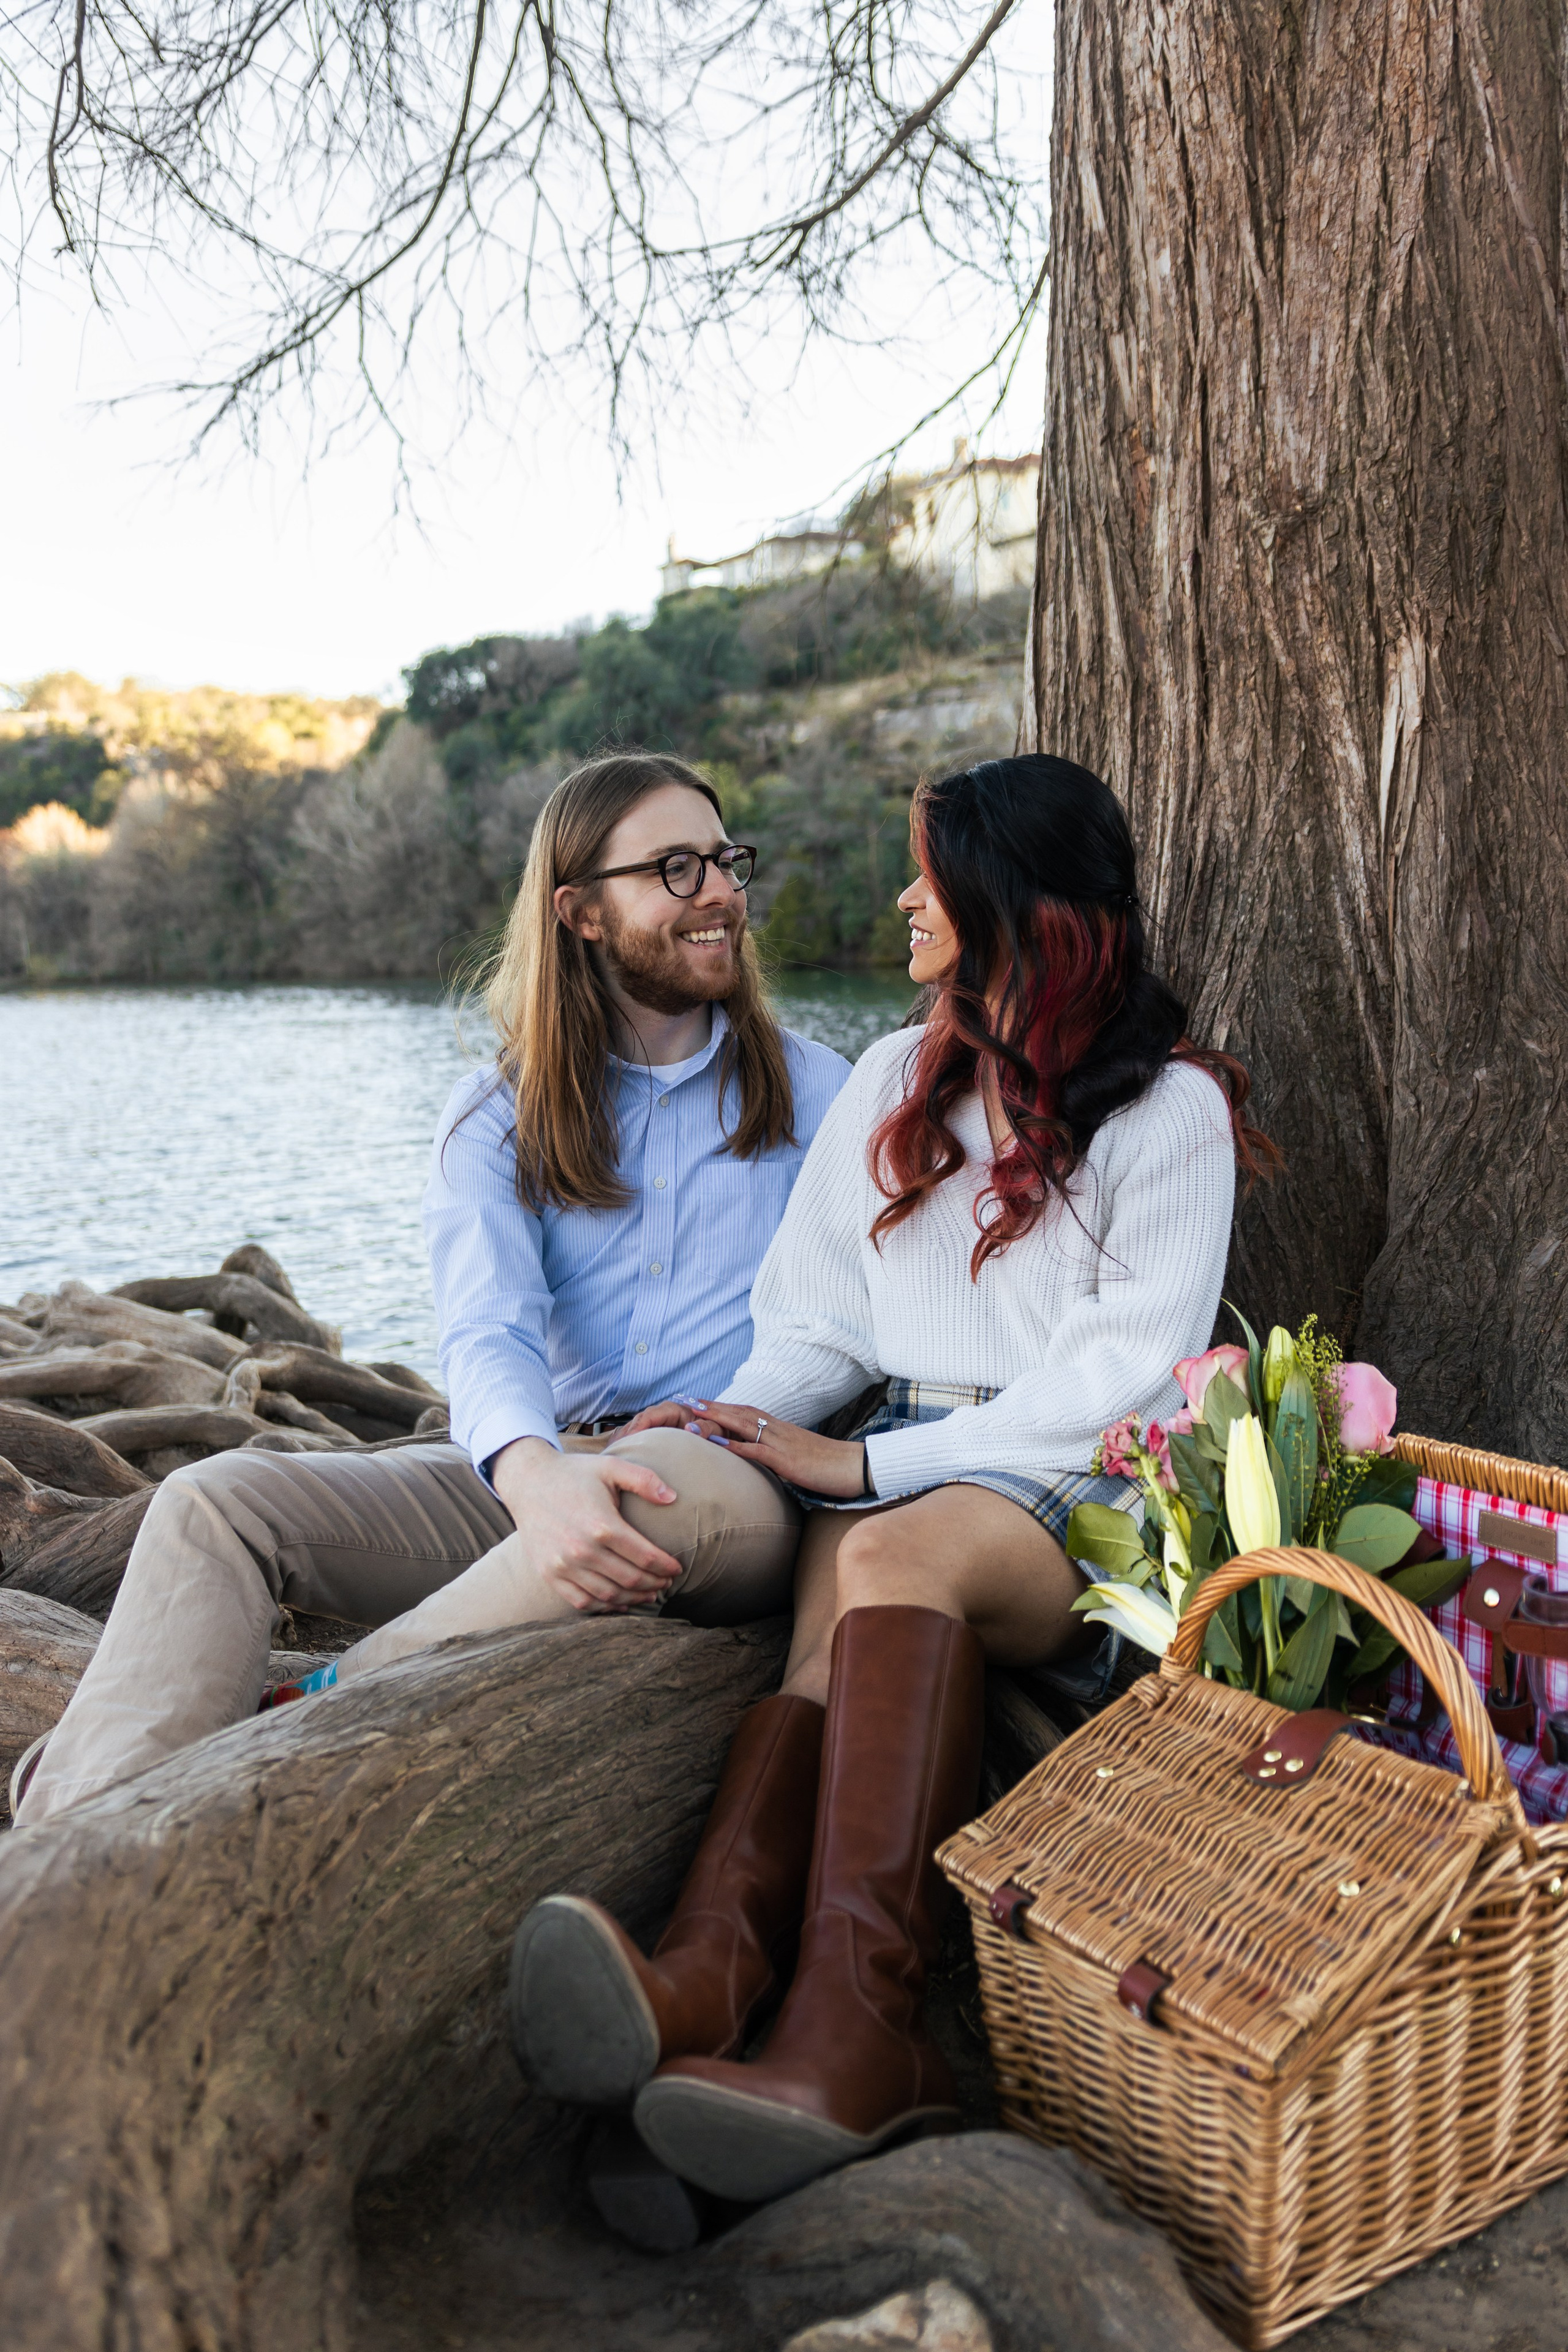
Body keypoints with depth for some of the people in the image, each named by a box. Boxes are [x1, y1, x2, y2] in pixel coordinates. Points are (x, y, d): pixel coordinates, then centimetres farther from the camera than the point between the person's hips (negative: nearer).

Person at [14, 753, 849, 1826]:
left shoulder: (815, 1091, 11)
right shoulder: (498, 1114, 11)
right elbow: (490, 1327, -7)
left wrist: (709, 1433, -16)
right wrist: (534, 1472, -31)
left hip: (733, 1486, -2)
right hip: (526, 1486, 2)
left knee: (677, 1483, -38)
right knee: (220, 1499, -18)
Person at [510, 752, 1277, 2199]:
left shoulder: (1170, 1105, 2)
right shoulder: (893, 1081, 20)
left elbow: (1125, 1376, -8)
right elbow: (820, 1325, 17)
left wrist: (869, 1465, -15)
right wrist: (735, 1418, -6)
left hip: (1090, 1495, -4)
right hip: (912, 1467, 4)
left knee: (893, 1558, -35)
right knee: (851, 1643, -30)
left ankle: (849, 2018, -47)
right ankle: (713, 1966, -52)